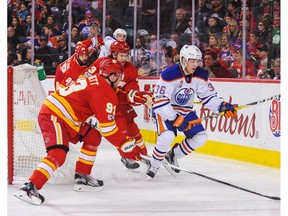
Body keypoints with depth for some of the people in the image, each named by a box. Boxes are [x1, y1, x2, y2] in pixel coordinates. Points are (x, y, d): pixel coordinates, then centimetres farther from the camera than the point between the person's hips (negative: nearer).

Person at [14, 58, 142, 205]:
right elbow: (108, 127, -18)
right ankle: (29, 187, -36)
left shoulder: (94, 77, 12)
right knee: (58, 154, -27)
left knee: (93, 137, 18)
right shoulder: (104, 92, -15)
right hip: (53, 117, -10)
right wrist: (125, 145, -12)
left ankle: (81, 177, 23)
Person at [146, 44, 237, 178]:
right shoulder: (170, 74, -27)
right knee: (167, 136, -30)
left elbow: (208, 95, 0)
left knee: (200, 137, -4)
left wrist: (221, 107, -19)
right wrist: (175, 119, -32)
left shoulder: (201, 75, -8)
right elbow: (160, 101, -28)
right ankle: (154, 165, -5)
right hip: (165, 110, -6)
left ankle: (173, 155, 16)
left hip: (185, 110, 7)